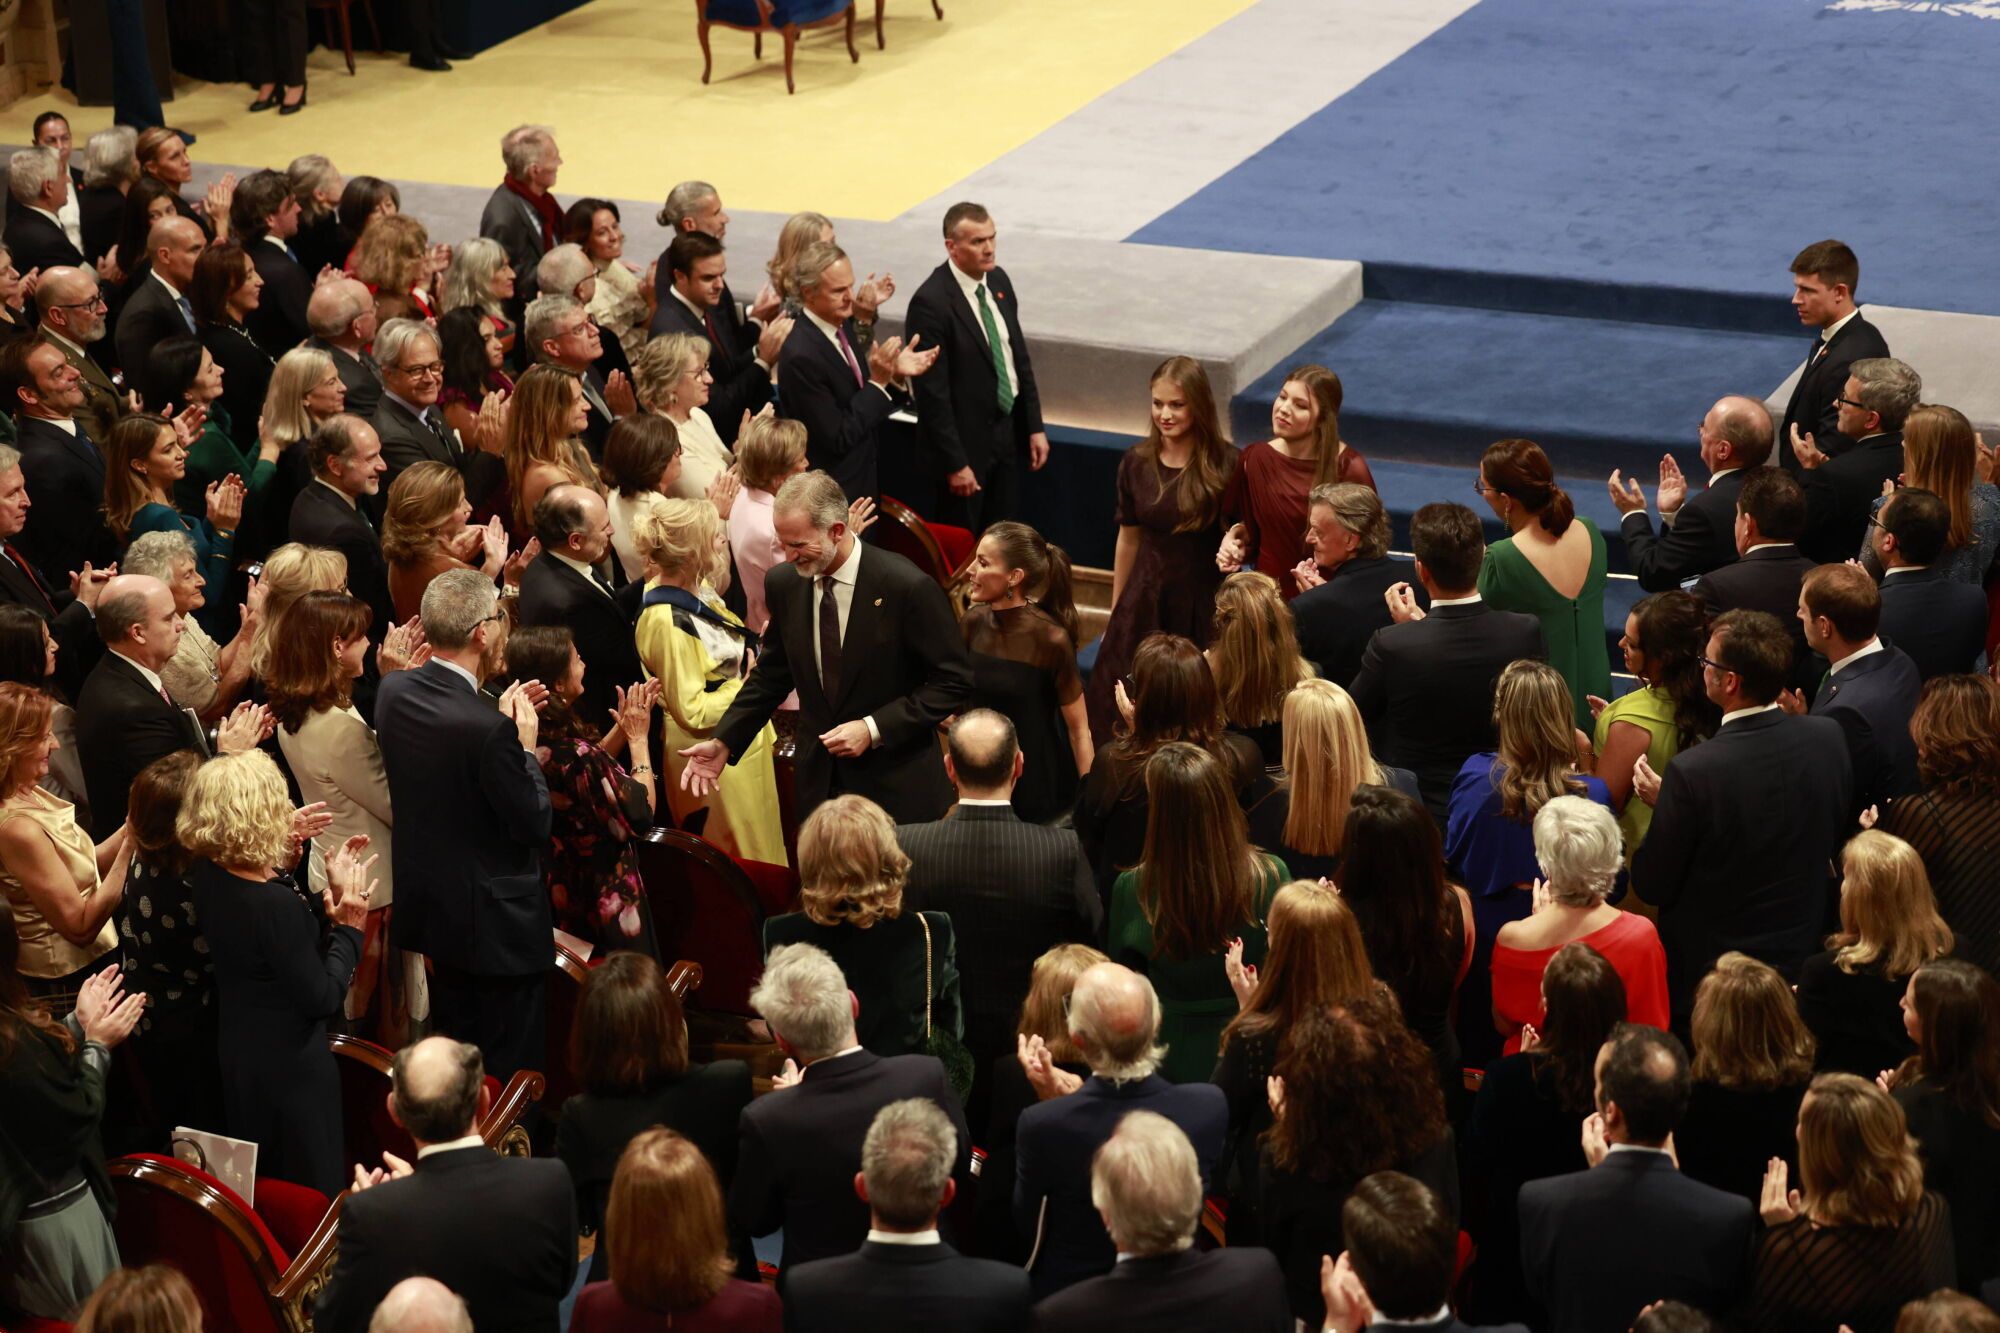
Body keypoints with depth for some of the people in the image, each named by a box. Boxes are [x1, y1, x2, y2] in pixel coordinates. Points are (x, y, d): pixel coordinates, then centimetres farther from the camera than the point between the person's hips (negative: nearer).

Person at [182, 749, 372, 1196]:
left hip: (238, 1054, 8)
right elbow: (322, 998, -23)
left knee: (258, 1193, 25)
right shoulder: (276, 903, -32)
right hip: (292, 1067, -8)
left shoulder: (208, 875, -8)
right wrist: (349, 925, -14)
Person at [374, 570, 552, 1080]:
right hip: (494, 923, -8)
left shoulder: (393, 692, -6)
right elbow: (535, 826, -21)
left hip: (427, 906, 8)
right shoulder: (488, 730, -30)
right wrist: (525, 745, -11)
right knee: (509, 1070, 7)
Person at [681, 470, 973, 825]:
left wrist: (873, 728, -18)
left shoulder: (908, 586, -16)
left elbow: (953, 682, -11)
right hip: (820, 781, 4)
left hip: (896, 786, -4)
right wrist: (723, 742, 2)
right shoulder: (783, 584, -1)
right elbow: (772, 674, 13)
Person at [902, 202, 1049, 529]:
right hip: (965, 441, -7)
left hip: (1007, 432, 7)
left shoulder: (999, 280, 2)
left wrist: (1035, 427, 10)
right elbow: (932, 393, -20)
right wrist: (955, 463, -19)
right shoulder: (931, 303, -22)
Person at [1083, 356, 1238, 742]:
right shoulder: (1136, 462, 0)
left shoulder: (1225, 465, -11)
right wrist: (1115, 614, 15)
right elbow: (1129, 539, 10)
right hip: (1145, 601, 3)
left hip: (1203, 605, -3)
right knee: (1123, 715, 1)